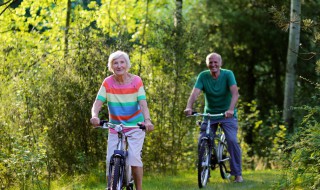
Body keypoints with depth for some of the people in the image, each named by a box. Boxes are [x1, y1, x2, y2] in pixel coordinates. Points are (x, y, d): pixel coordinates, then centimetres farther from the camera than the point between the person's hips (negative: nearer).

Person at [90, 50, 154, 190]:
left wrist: (147, 120, -37)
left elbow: (143, 103, -18)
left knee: (134, 156, -18)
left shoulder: (136, 81, -9)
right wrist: (94, 116, -37)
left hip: (135, 127, -2)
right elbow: (98, 103, -14)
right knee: (111, 160, -9)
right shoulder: (108, 83, -7)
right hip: (115, 128, 2)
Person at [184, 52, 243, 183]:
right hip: (209, 113, 2)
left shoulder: (228, 74, -12)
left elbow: (235, 93, -25)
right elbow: (195, 93, -19)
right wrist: (189, 107, -39)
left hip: (227, 114, -2)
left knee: (232, 141, -18)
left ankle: (237, 173, -6)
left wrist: (231, 109, -43)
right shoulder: (203, 76, -7)